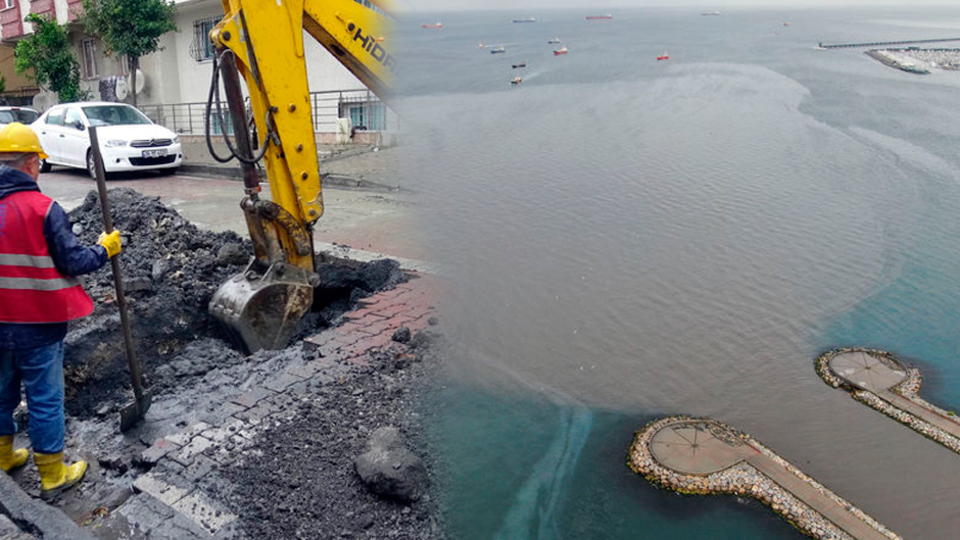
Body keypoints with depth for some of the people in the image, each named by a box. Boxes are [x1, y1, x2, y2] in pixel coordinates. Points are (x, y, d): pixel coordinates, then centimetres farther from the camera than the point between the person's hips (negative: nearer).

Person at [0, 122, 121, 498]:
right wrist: (104, 249, 3)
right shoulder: (43, 209, -17)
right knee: (45, 398, 6)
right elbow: (73, 261, -14)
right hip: (37, 325, -5)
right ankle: (53, 475, 18)